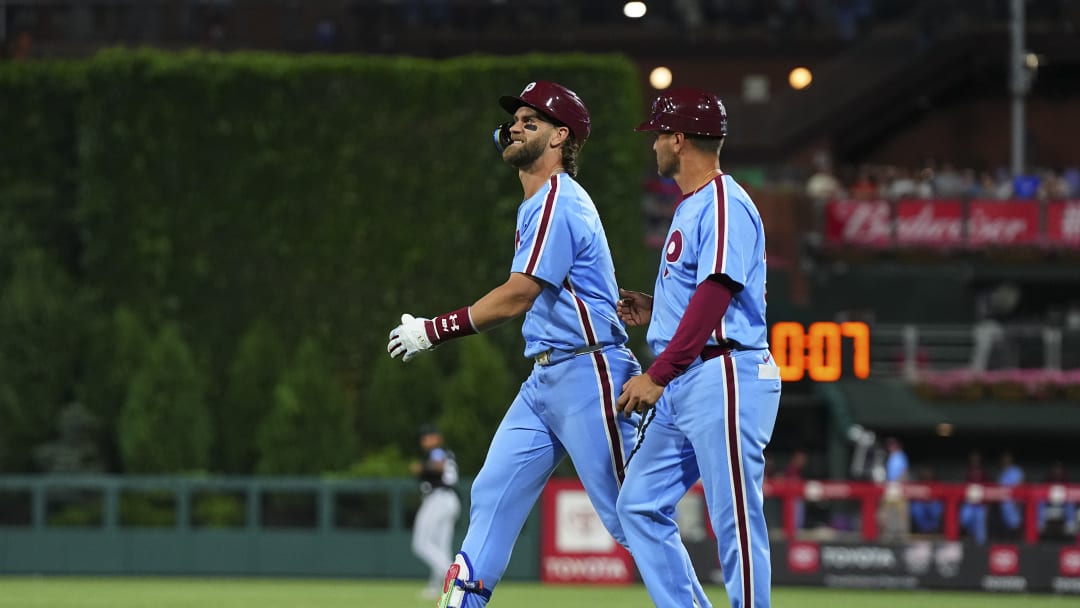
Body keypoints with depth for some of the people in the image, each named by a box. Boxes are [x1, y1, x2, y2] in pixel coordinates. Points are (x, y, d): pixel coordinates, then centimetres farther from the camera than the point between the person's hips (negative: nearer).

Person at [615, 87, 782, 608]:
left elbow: (716, 296, -20)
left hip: (725, 378, -11)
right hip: (682, 386, 11)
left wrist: (657, 376, -22)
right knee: (639, 504, 8)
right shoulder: (689, 208, 20)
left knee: (735, 519, -9)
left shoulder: (725, 204, -11)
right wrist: (655, 312, 13)